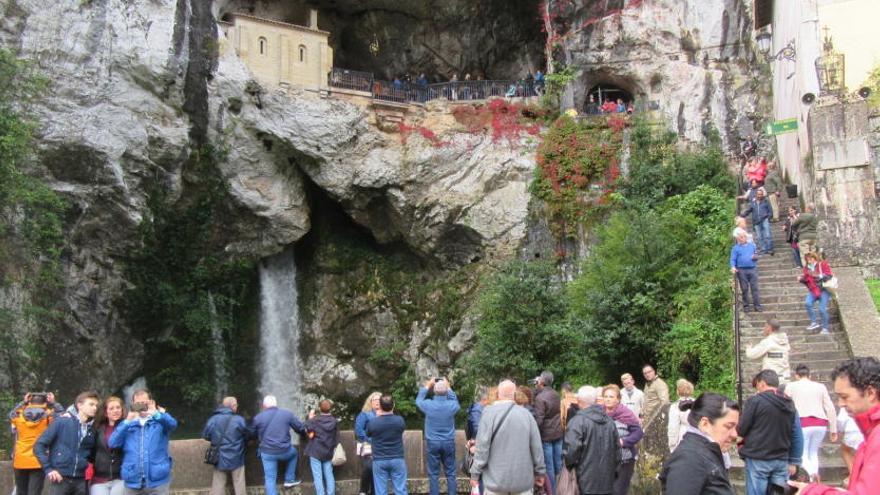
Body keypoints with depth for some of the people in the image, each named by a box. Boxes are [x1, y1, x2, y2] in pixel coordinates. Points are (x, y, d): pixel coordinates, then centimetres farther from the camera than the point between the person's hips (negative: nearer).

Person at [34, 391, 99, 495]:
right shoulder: (61, 422, -3)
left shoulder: (92, 430, 9)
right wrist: (48, 469, -8)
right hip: (61, 479, -4)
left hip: (81, 481, 4)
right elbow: (39, 445, -2)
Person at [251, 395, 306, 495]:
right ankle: (289, 480, 33)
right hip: (284, 451, 0)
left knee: (270, 479, 8)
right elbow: (301, 428, 7)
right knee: (294, 453, 33)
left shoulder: (258, 417, -2)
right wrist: (304, 432, 32)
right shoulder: (287, 414, -2)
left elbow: (252, 434, 14)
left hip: (267, 453, 0)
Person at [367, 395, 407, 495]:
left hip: (379, 461, 0)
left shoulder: (372, 422, -12)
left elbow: (368, 434, 9)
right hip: (397, 459, 1)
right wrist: (391, 414, 22)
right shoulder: (400, 420, -9)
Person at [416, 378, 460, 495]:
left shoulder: (428, 405, -12)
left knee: (433, 474, 5)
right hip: (449, 443, 1)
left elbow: (418, 400, 11)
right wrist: (448, 388, 21)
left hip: (432, 443, -1)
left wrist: (427, 386, 19)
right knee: (450, 473, 9)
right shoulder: (452, 405, -11)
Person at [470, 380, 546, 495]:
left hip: (497, 478, -2)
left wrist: (475, 473, -2)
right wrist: (540, 471, 13)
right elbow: (536, 447, 1)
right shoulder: (526, 413, -2)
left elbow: (482, 446, -11)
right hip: (523, 478, 2)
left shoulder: (490, 412, -9)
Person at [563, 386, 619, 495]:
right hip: (607, 479, 7)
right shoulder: (609, 420, 11)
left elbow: (571, 450, -22)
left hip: (588, 481, -6)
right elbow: (617, 447, 15)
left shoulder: (577, 421, -14)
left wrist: (569, 465, -3)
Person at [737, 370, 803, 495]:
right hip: (781, 460, 5)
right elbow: (797, 436, 11)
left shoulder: (755, 400, -8)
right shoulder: (789, 404, 11)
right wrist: (794, 461, 15)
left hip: (758, 459, -5)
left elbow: (741, 429, -8)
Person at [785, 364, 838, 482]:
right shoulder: (820, 386, 15)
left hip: (802, 423, -3)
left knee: (802, 454, 2)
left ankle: (811, 472, -26)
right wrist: (834, 430, 11)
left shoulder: (791, 386, 9)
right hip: (821, 424, 3)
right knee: (813, 453, 18)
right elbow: (831, 409, 9)